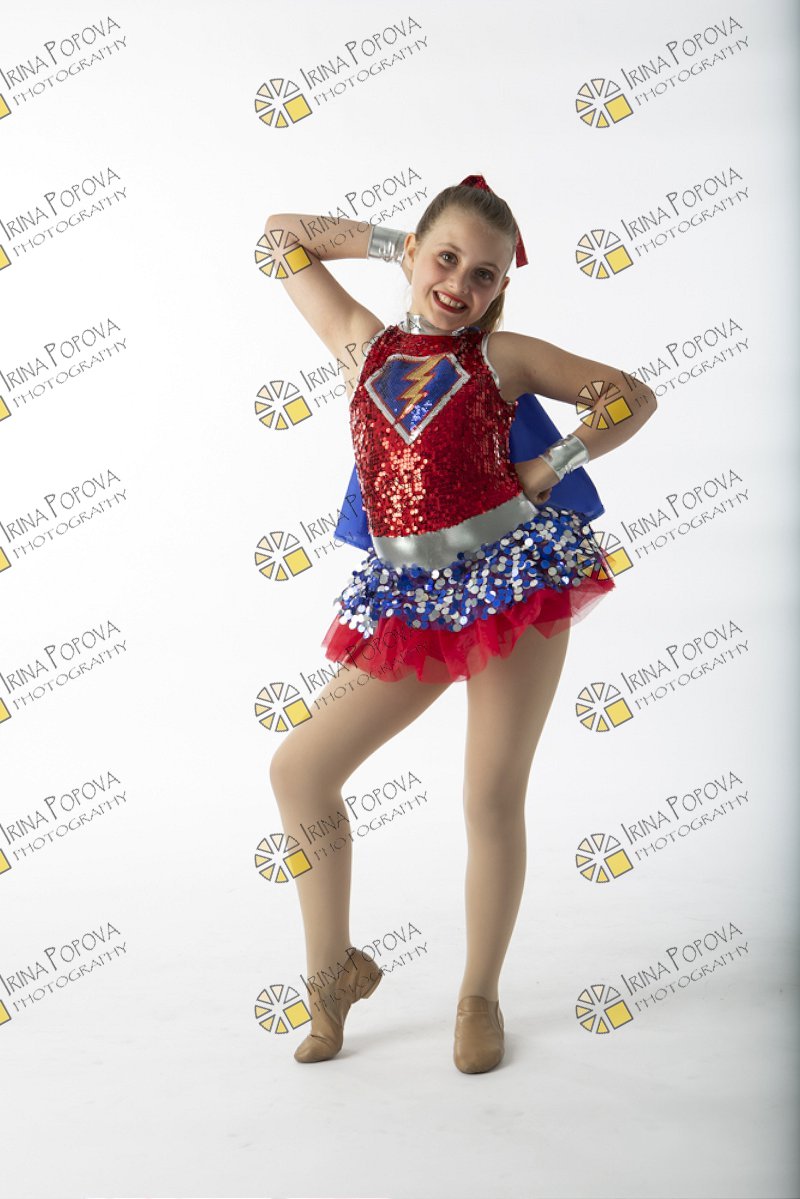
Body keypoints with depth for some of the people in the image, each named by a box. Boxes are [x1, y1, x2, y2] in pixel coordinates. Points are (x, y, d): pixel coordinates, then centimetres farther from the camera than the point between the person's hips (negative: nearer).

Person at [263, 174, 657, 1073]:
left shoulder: (502, 355, 5)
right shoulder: (362, 344, 12)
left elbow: (633, 397, 8)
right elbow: (282, 235, 22)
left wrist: (547, 468, -2)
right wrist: (391, 242, 18)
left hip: (512, 572, -3)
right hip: (409, 595, 3)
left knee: (492, 796, 0)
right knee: (299, 766, 0)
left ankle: (480, 997, 19)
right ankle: (333, 969, 18)